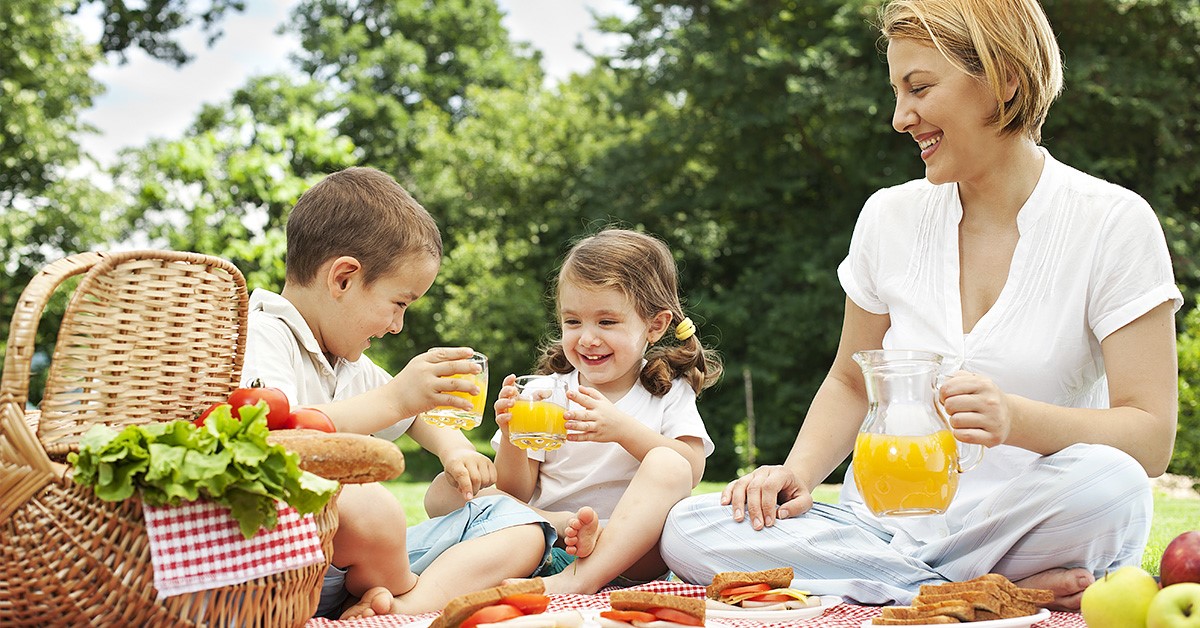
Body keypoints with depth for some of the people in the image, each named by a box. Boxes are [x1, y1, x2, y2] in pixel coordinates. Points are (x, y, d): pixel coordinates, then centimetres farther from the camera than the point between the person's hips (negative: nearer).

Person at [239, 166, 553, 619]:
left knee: (520, 523, 1)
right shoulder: (260, 338, -9)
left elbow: (418, 415, 40)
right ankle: (399, 591, -8)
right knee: (364, 503, -40)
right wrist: (394, 399, -32)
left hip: (364, 560, 9)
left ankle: (414, 601, -23)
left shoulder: (351, 367, 20)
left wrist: (456, 449, 18)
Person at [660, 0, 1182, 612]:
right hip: (888, 525, 5)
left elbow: (1151, 436, -11)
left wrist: (1018, 420, -31)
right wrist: (797, 473, -4)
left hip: (1025, 532, -4)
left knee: (1109, 485, -37)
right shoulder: (890, 217, 7)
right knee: (687, 531, -21)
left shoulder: (1113, 223, -5)